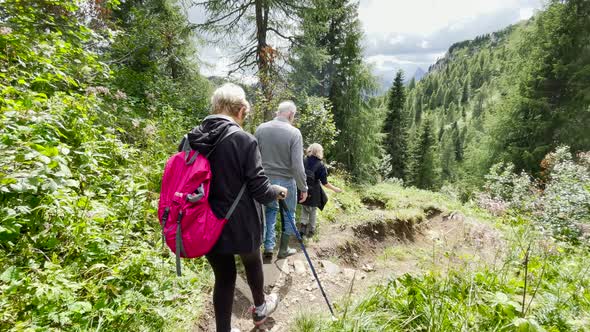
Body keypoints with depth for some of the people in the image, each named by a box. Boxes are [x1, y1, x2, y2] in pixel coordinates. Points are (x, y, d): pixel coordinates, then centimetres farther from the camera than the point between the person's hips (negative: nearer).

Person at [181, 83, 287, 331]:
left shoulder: (191, 139, -4)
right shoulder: (244, 140, -20)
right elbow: (260, 190, -18)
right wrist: (278, 191, 3)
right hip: (240, 225, -3)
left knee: (223, 276, 20)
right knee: (252, 263, 26)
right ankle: (260, 309, 52)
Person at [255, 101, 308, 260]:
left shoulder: (261, 128, -4)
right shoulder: (294, 132, -16)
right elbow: (297, 165, -18)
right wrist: (303, 188, -7)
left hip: (265, 179, 4)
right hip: (286, 181, -3)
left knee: (270, 211, 22)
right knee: (288, 214, 16)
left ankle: (268, 248, 21)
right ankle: (283, 249, 29)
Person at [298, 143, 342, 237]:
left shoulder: (303, 162, -5)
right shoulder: (321, 165, -13)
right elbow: (325, 183, -12)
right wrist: (335, 189, 2)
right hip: (313, 193, -2)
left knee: (304, 209, 23)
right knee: (313, 211, 19)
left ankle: (303, 224, 5)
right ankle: (311, 230, 27)